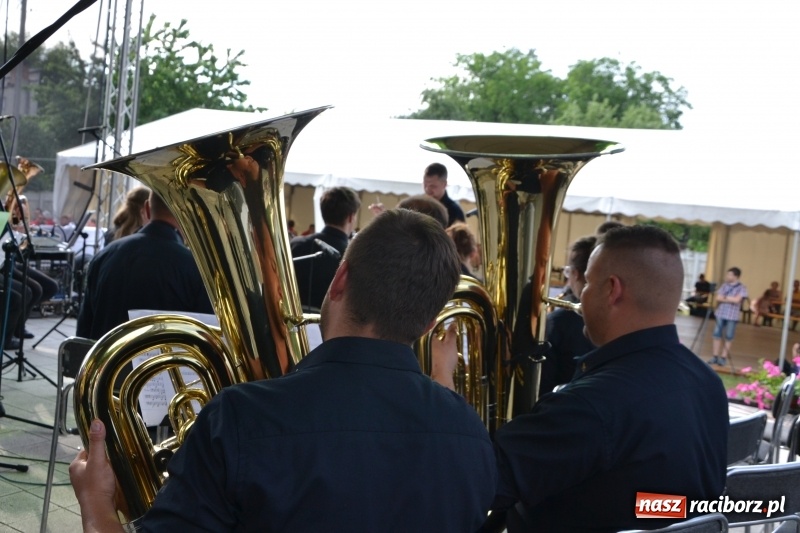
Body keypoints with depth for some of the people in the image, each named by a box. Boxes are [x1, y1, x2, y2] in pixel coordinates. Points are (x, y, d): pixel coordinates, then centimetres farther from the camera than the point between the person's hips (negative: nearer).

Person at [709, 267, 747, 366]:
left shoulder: (741, 287, -4)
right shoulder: (724, 285, 9)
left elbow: (736, 300, -15)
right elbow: (718, 298, 1)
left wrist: (725, 297, -5)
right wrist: (729, 299, -10)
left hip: (732, 316, -4)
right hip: (720, 314, 4)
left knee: (729, 337, 1)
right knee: (717, 334, 2)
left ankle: (724, 358, 6)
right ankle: (715, 356, 8)